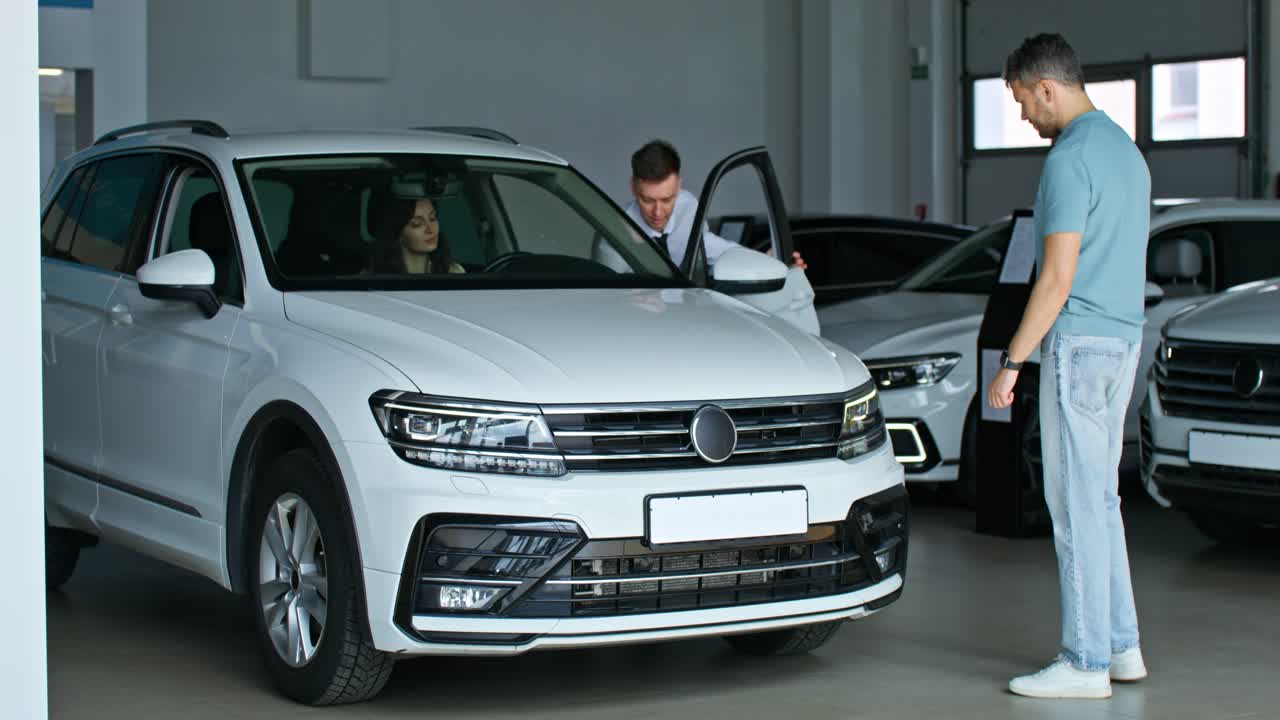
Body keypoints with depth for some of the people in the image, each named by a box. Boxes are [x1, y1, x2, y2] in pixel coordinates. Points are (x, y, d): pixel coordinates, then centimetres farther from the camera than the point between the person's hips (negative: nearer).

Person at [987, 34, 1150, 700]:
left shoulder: (1070, 158, -16)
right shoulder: (1125, 149, 15)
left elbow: (1058, 277, -19)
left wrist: (1011, 362, -15)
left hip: (1078, 342, -10)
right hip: (1123, 339, 10)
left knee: (1076, 502, -5)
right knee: (1101, 497, 15)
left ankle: (1086, 662, -2)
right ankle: (1120, 645, 19)